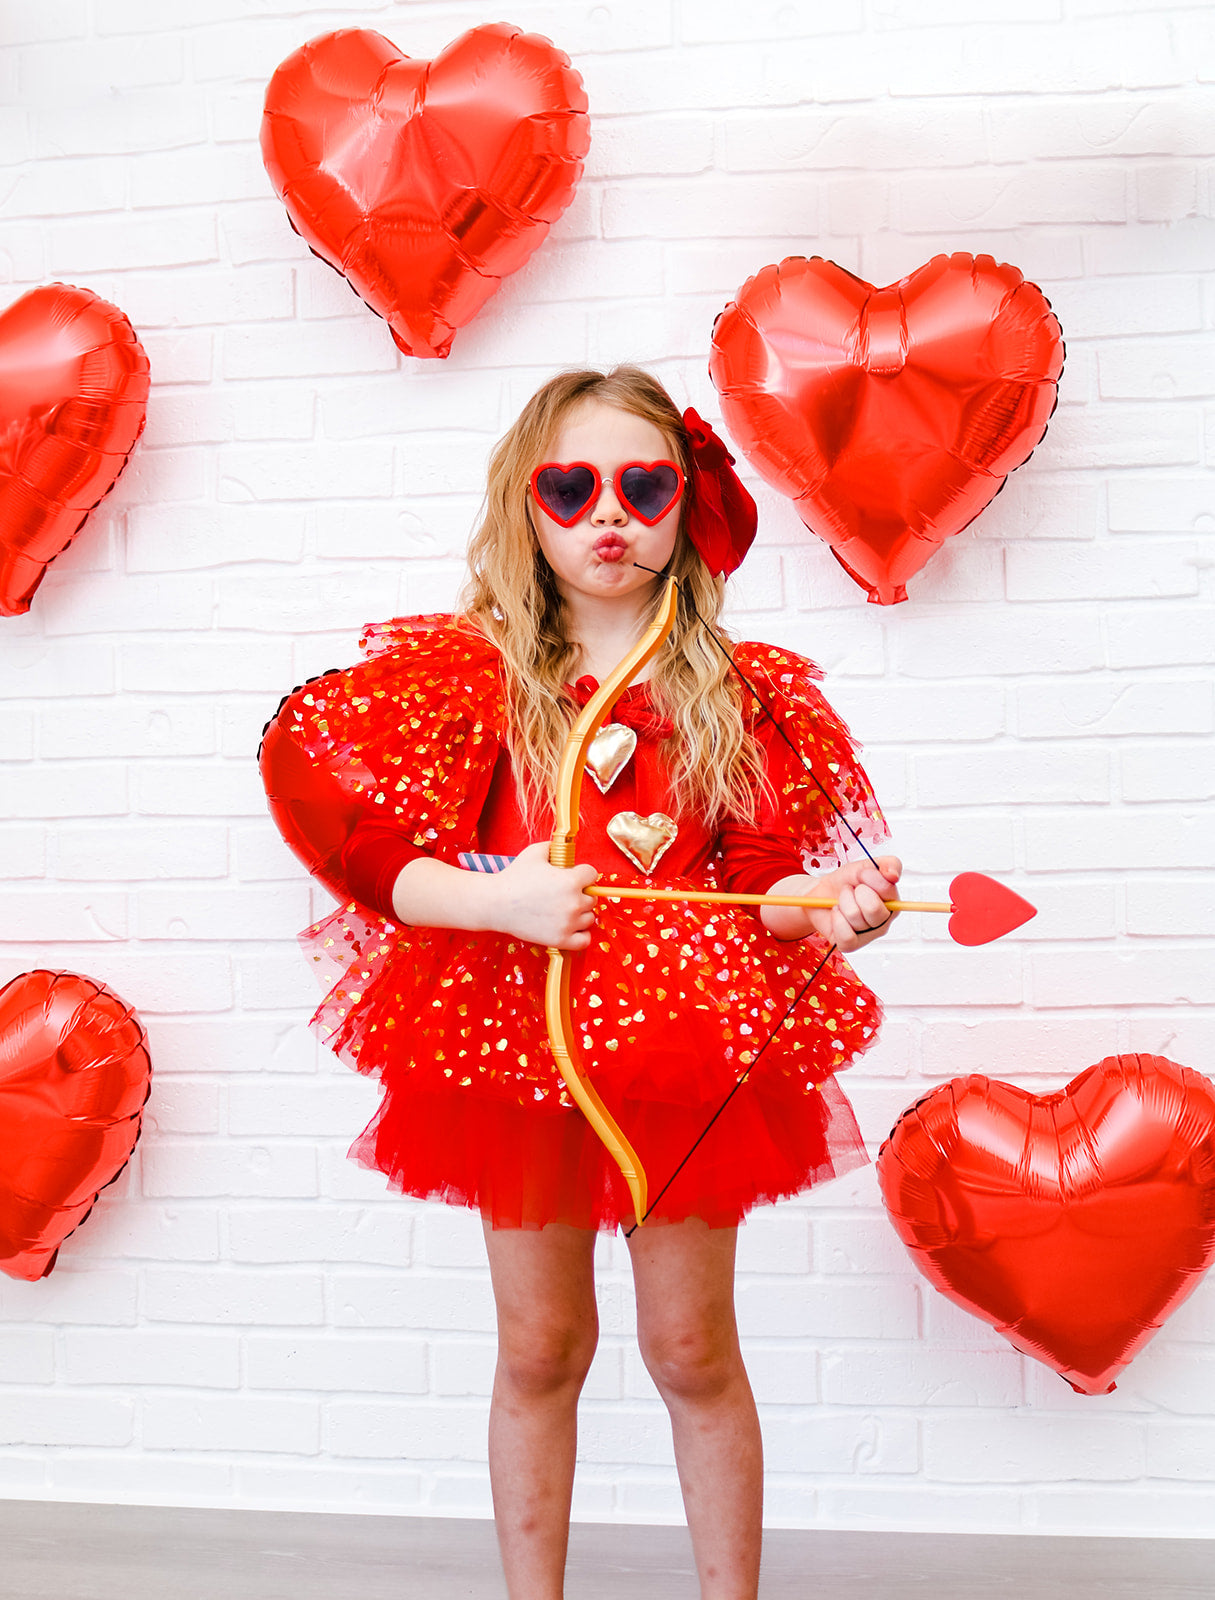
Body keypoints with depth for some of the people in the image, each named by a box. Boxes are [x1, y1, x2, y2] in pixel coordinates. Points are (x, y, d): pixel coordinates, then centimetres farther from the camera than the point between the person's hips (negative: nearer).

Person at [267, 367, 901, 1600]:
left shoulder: (736, 694, 2)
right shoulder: (465, 675, -3)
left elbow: (762, 882, 5)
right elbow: (377, 859, -6)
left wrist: (828, 905, -16)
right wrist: (502, 901, -22)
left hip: (689, 1047, 1)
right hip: (516, 1041, 0)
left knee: (692, 1351, 12)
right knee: (539, 1349, 14)